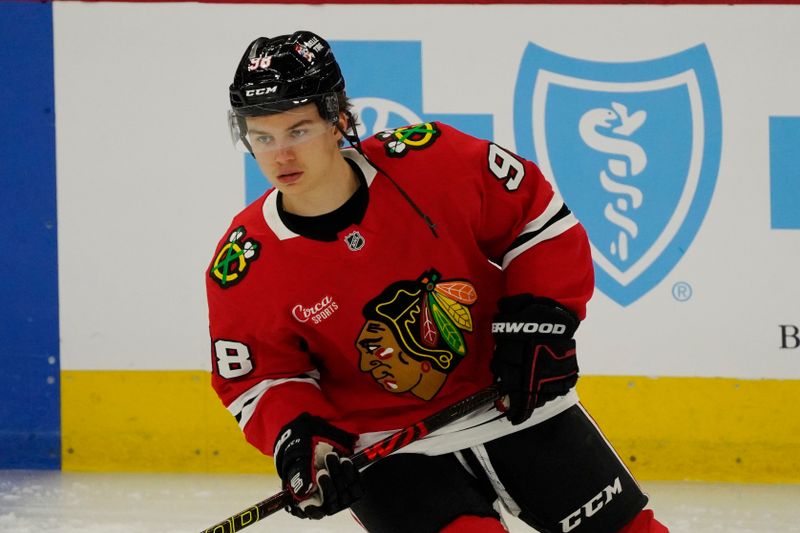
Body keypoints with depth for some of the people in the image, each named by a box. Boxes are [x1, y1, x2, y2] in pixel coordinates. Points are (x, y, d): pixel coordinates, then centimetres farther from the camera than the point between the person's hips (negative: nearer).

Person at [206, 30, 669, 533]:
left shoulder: (432, 161, -17)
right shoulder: (243, 267, -15)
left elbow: (539, 216, -4)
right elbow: (258, 375, -4)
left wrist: (540, 319, -12)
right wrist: (296, 437, -22)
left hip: (514, 403, 2)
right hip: (386, 449, -2)